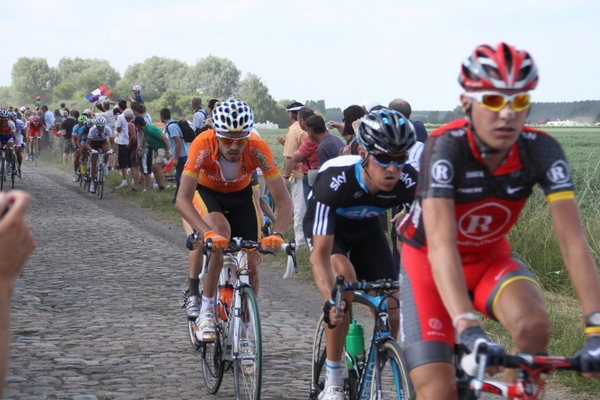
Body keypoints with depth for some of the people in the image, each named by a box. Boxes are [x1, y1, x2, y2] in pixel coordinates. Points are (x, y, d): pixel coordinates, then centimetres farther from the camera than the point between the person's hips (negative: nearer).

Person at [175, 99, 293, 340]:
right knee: (221, 231, -33)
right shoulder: (203, 145, -37)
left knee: (251, 263, -6)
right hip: (205, 192, -2)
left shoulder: (258, 149, -34)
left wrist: (277, 234, -50)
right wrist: (207, 232, -57)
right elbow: (182, 200, -42)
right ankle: (205, 310, -22)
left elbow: (284, 200, -33)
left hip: (240, 195, 2)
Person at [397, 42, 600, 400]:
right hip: (429, 262, -3)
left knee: (534, 325, -29)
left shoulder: (541, 150, -21)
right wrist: (468, 328, -53)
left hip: (489, 257, 3)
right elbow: (441, 244, -40)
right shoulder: (446, 147, -30)